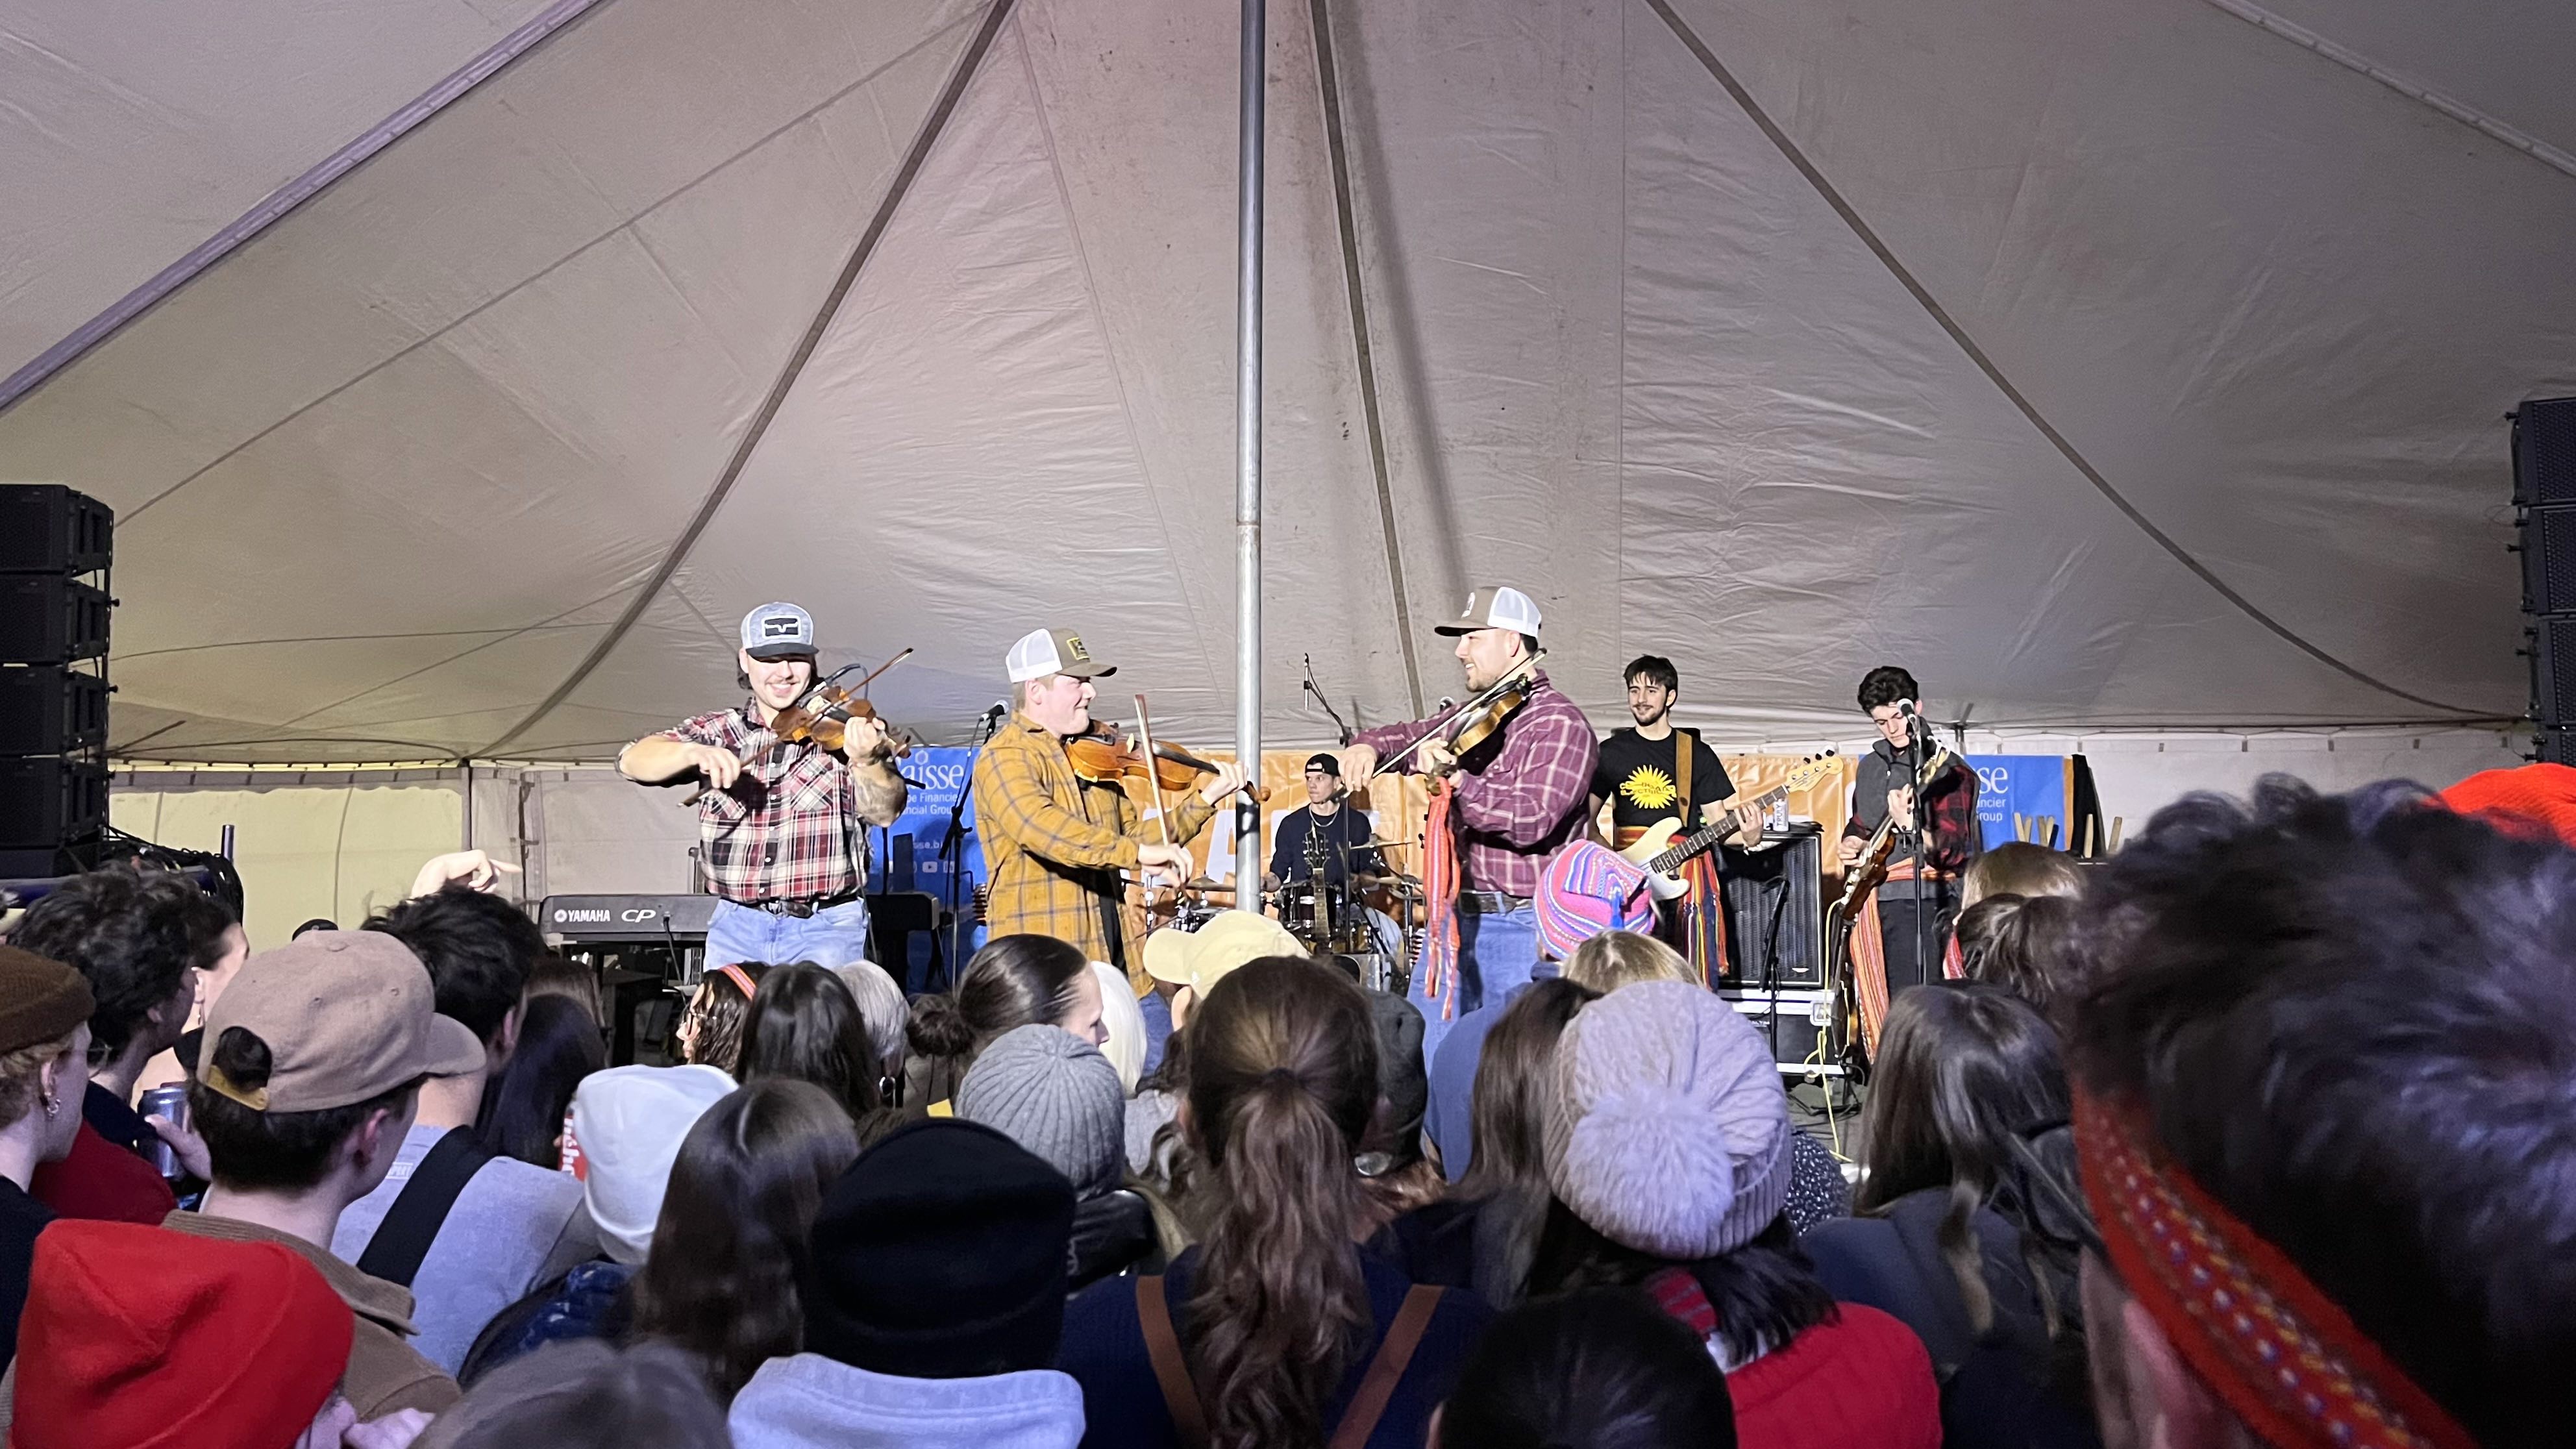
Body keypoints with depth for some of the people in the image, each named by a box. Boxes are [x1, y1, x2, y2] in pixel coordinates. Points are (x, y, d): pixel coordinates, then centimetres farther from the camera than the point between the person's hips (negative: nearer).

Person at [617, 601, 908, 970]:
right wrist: (694, 752, -25)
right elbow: (633, 762, -5)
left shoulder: (840, 729, -1)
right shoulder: (716, 732, 7)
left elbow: (884, 812, -12)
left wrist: (866, 761, -34)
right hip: (737, 926, 3)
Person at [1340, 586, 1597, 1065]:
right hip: (1456, 917, 8)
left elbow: (1531, 818, -22)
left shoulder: (1559, 723, -11)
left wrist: (1455, 778, -29)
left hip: (1522, 930, -8)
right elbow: (1408, 737, 23)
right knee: (1422, 1056, 10)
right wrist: (1367, 745, 0)